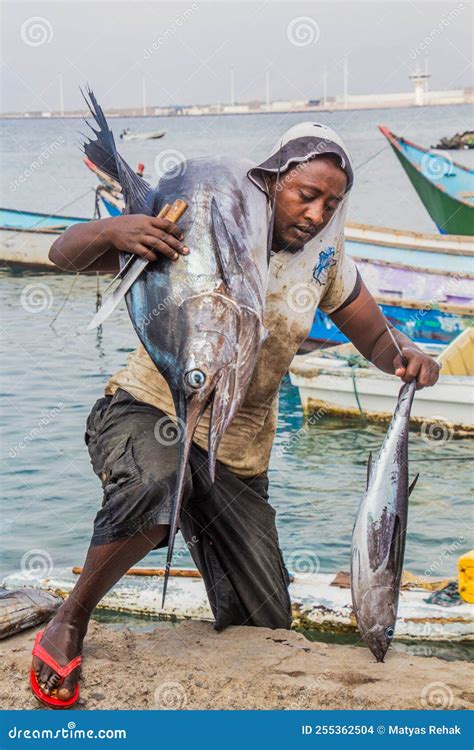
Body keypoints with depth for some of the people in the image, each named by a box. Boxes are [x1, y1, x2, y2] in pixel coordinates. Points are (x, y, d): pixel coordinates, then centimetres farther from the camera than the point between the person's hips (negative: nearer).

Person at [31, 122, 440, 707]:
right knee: (155, 484, -42)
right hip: (148, 410, -4)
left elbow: (374, 336, 11)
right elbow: (65, 257, -12)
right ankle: (70, 621, -19)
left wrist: (406, 353, -13)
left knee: (265, 624, 4)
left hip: (238, 452, 5)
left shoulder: (323, 258, 2)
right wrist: (110, 231, -36)